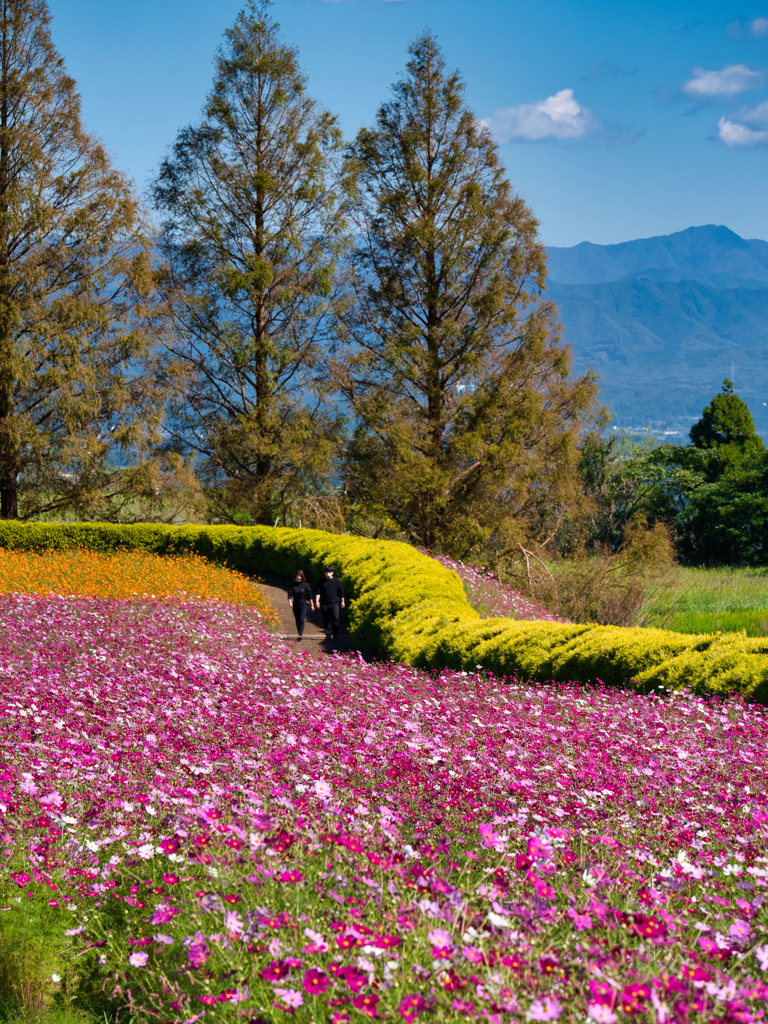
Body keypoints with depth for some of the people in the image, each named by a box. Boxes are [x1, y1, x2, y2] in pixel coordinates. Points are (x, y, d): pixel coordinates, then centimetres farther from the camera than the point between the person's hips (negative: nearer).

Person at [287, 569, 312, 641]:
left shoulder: (305, 585, -2)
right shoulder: (292, 585, 1)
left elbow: (309, 596, 4)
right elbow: (290, 594, -4)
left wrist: (311, 605, 6)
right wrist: (290, 602, -22)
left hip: (303, 605, -3)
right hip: (295, 605, 3)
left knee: (301, 620, -14)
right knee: (297, 621, 10)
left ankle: (300, 635, -16)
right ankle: (300, 634, 22)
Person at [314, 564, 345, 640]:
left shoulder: (337, 581, 3)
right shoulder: (322, 581, 3)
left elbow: (341, 592, 10)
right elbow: (318, 591, 2)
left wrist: (342, 601, 11)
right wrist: (317, 600, -10)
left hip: (335, 603, -1)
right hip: (324, 603, 1)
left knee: (335, 618, -13)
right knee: (326, 620, 5)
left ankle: (335, 635, -4)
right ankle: (328, 635, 16)